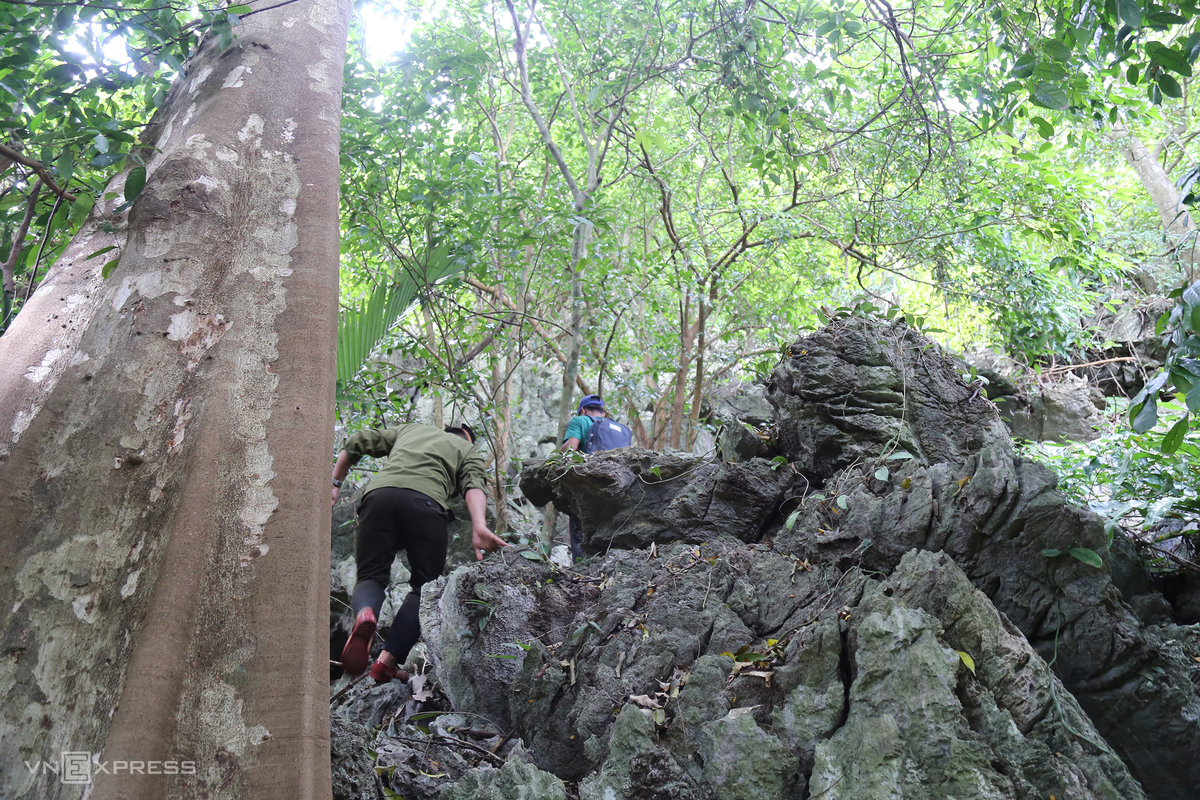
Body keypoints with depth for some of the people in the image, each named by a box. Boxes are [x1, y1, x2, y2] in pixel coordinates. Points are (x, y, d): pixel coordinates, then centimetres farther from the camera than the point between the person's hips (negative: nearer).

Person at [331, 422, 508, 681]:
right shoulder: (468, 450, 29)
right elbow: (473, 485, 6)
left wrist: (335, 483, 36)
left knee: (371, 575, 10)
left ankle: (364, 614, -25)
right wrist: (479, 526, -10)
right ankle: (387, 661, -4)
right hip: (426, 501, -2)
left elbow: (355, 443, 32)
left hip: (379, 493, 2)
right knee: (425, 586, 11)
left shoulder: (409, 429, 39)